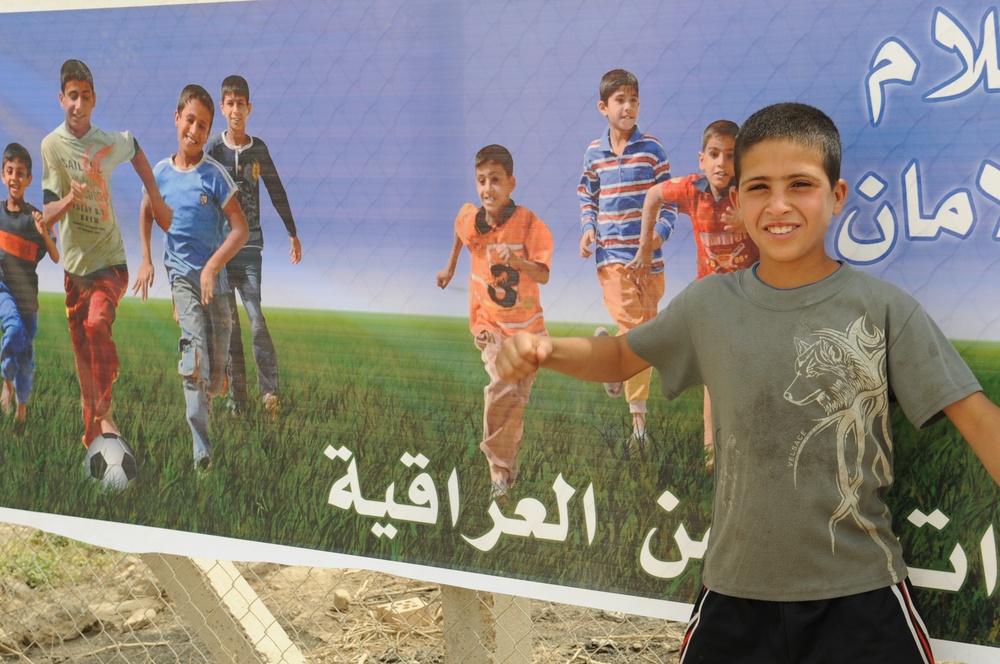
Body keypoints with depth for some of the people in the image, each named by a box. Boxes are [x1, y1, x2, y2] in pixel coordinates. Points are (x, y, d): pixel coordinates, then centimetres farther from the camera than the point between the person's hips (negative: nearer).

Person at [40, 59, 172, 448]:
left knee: (97, 323, -27)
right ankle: (91, 436, 18)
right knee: (82, 355, 6)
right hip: (75, 263, 1)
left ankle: (105, 413, -16)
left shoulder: (111, 142, -5)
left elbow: (135, 151, 22)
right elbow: (47, 217, -11)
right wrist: (69, 199, -32)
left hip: (111, 260, -1)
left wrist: (155, 197, 14)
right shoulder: (52, 145, -9)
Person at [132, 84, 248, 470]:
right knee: (195, 355, -25)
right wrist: (146, 261, 15)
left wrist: (211, 268, -17)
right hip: (180, 274, 0)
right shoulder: (161, 172, 3)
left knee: (214, 381, 4)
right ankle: (200, 447, -30)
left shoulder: (215, 175, -6)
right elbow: (146, 211, 23)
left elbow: (241, 229, -8)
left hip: (214, 278, 0)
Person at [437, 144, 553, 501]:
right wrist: (450, 267, 28)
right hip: (489, 323, 0)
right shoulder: (469, 218, -11)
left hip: (527, 324, 0)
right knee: (503, 388, -22)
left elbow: (544, 275, -25)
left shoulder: (529, 223, -19)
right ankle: (500, 469, -12)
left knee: (518, 397, 11)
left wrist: (518, 261, -43)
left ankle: (505, 461, 35)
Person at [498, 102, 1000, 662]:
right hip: (736, 593, 3)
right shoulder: (709, 306, 2)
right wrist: (544, 351, -5)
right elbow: (620, 358, 14)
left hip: (858, 595, -2)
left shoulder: (884, 309, -7)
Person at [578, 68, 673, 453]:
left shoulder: (651, 150, -1)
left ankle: (637, 417, 25)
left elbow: (668, 199, 0)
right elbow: (587, 197, 19)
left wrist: (658, 234, -16)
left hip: (648, 256, 0)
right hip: (611, 255, 0)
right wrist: (588, 227, 1)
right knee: (630, 325, -14)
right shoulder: (594, 153, 5)